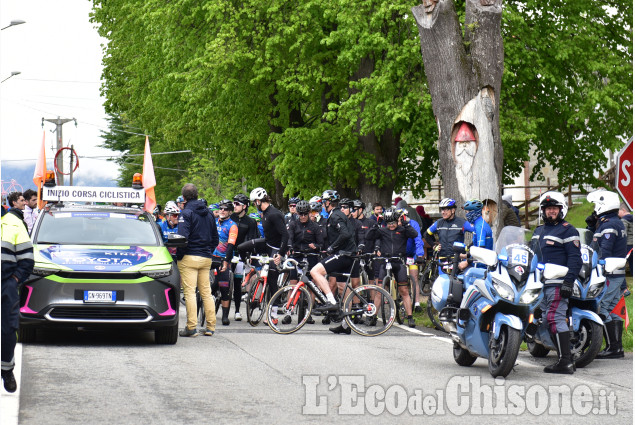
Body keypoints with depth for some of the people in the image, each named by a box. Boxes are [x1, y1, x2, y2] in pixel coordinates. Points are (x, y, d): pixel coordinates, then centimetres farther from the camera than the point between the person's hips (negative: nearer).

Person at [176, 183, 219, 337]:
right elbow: (215, 238, 19)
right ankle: (210, 327, 9)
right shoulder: (208, 213, 14)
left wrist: (178, 257, -8)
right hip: (206, 258, 7)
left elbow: (183, 237, -17)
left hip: (190, 257, -6)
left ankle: (191, 327, -9)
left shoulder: (186, 213, -9)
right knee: (206, 292, 10)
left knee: (189, 292, -6)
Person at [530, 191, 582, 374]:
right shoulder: (538, 230, 22)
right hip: (540, 284, 9)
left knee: (555, 318, -15)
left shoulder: (567, 230, -3)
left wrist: (568, 281, -18)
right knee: (549, 319, 6)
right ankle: (565, 360, 9)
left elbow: (575, 259, -10)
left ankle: (565, 361, -16)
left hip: (558, 284, -9)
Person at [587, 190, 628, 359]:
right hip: (618, 274, 10)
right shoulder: (617, 222, 18)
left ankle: (612, 347, -12)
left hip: (609, 274, -10)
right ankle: (617, 347, 11)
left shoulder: (608, 224, -14)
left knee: (600, 308, -11)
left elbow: (605, 251, -21)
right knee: (613, 310, 10)